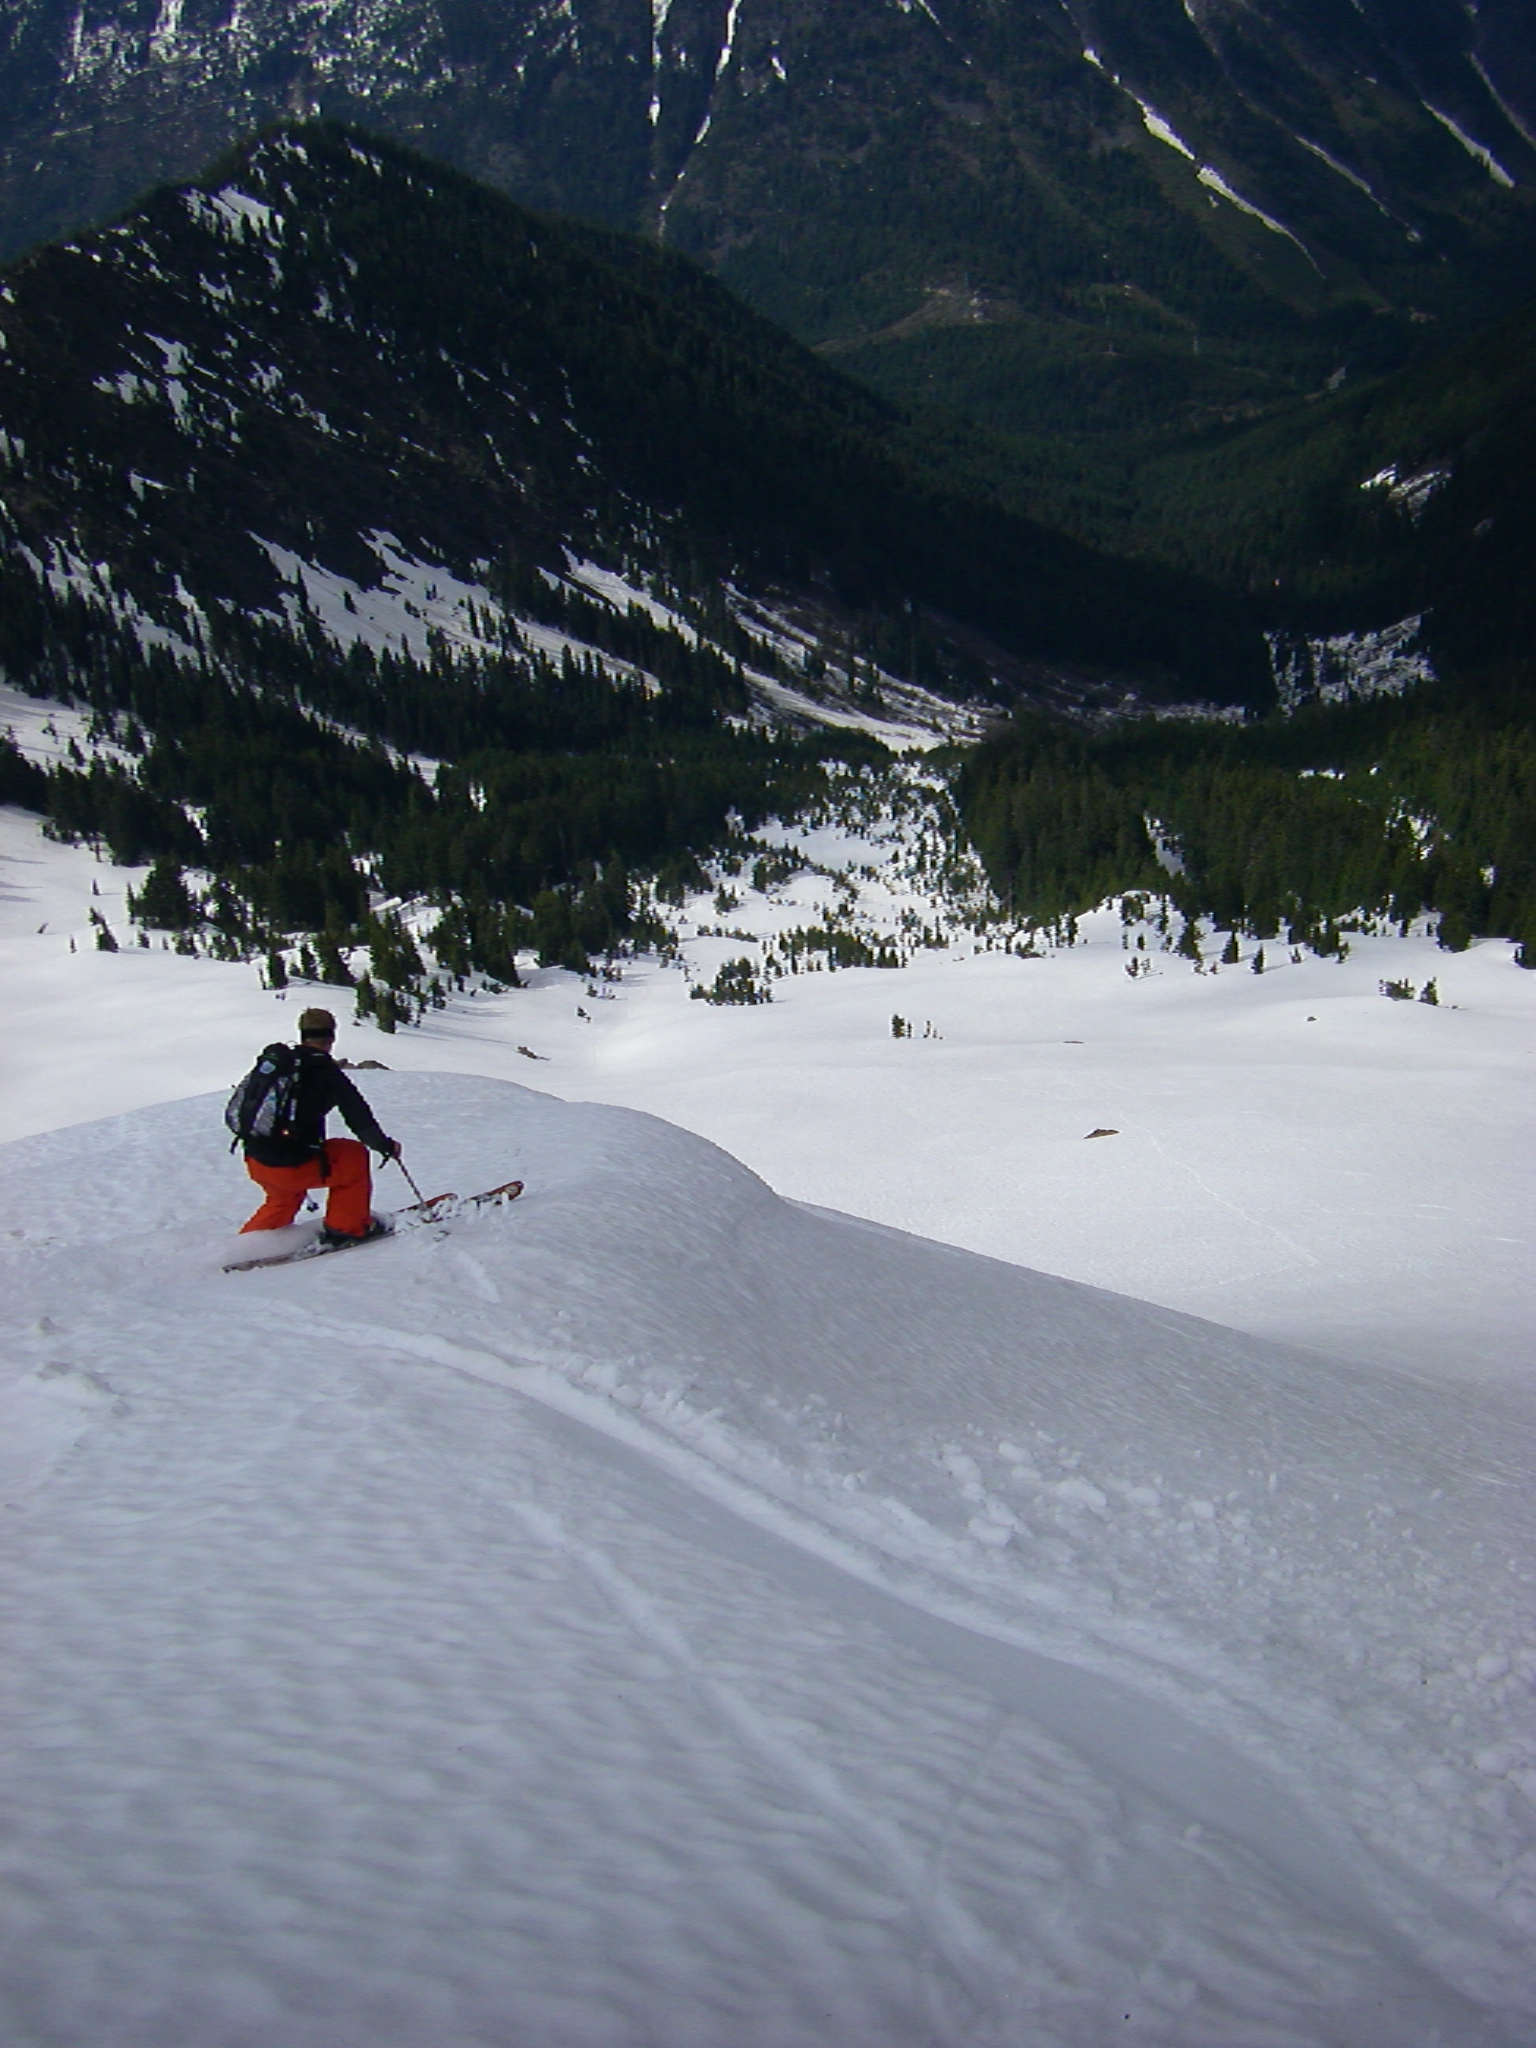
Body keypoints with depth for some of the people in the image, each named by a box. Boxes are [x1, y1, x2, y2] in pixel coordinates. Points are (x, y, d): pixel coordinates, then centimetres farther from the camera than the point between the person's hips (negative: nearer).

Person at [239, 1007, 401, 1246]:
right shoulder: (326, 1072, -10)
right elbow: (360, 1120, -8)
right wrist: (384, 1144, 9)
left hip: (254, 1162, 7)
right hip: (290, 1167, -7)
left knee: (282, 1199, 36)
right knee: (354, 1155, 16)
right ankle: (348, 1227, 20)